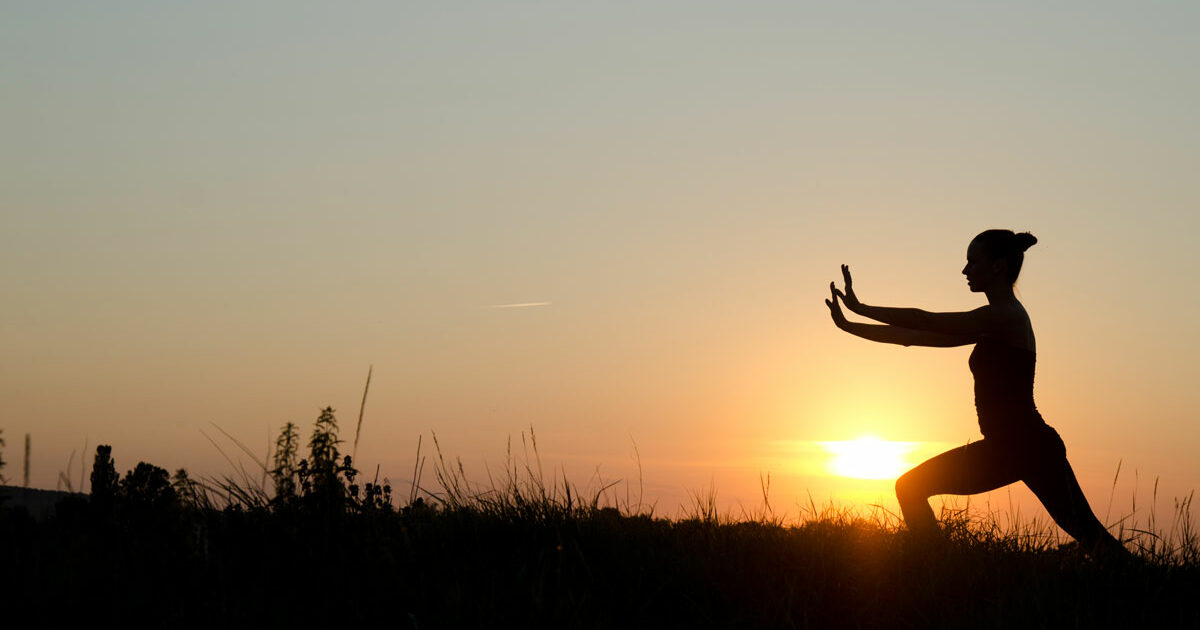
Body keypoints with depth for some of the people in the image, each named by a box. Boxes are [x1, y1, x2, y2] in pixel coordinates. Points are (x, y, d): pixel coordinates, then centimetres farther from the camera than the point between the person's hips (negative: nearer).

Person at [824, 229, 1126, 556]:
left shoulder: (1007, 317, -14)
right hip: (1002, 449, 9)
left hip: (1032, 447, -9)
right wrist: (849, 325, 14)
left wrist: (861, 308, -6)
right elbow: (918, 336, 16)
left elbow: (925, 322, -14)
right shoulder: (990, 326, 15)